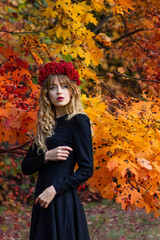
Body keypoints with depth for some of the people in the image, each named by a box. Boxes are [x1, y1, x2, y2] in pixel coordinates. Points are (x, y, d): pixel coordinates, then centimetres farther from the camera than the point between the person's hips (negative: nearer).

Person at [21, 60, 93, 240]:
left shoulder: (78, 121, -5)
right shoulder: (45, 125, 14)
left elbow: (87, 169, -10)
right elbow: (26, 167, 11)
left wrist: (55, 189, -16)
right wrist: (46, 156, -8)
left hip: (63, 200, -6)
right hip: (42, 201, 6)